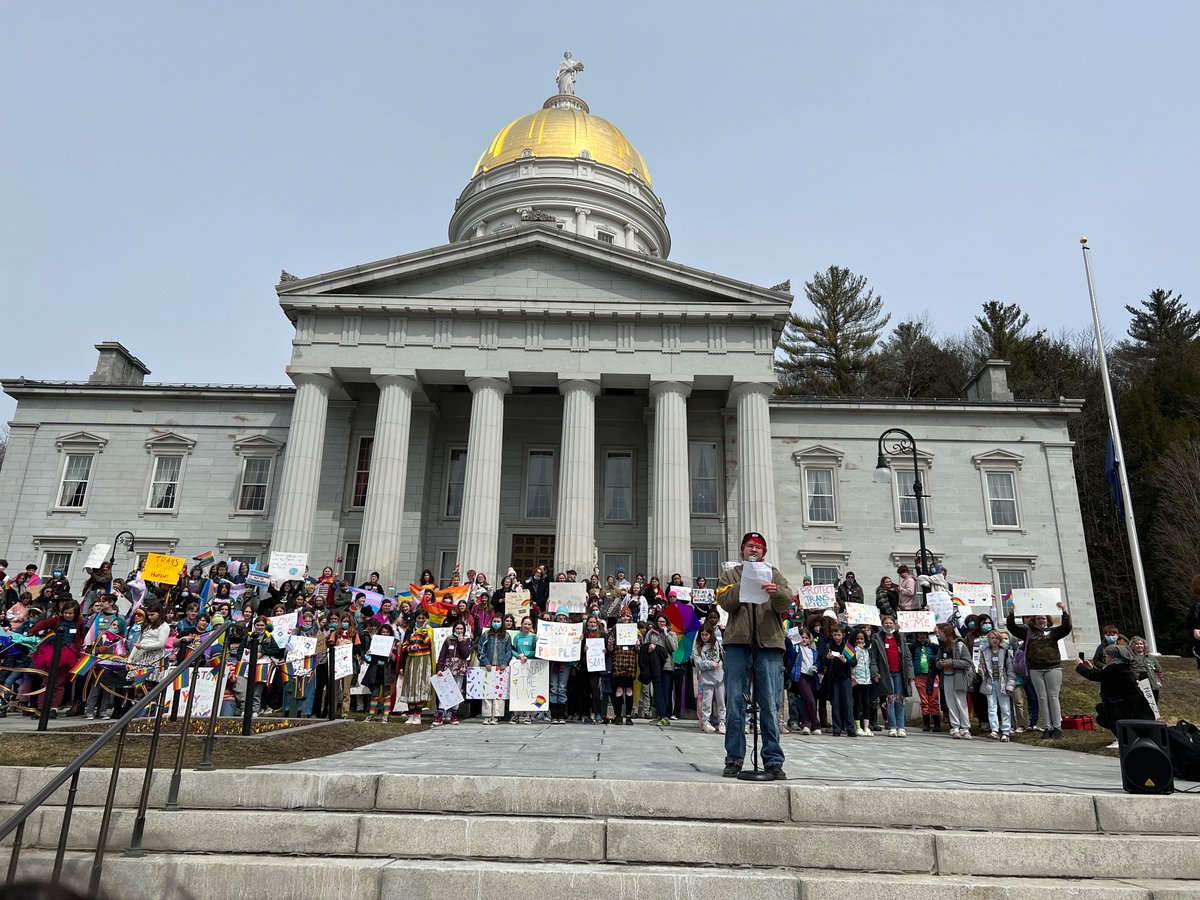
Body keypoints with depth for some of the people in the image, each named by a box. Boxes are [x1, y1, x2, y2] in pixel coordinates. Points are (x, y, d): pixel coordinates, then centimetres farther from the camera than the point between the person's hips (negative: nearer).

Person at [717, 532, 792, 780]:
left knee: (770, 705, 0)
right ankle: (734, 759, 8)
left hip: (769, 643, 0)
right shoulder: (730, 574, 16)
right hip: (738, 642, 0)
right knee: (735, 702, 1)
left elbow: (787, 602, -1)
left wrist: (776, 592, -23)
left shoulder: (774, 575, 17)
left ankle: (773, 760, 8)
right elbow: (725, 601, -1)